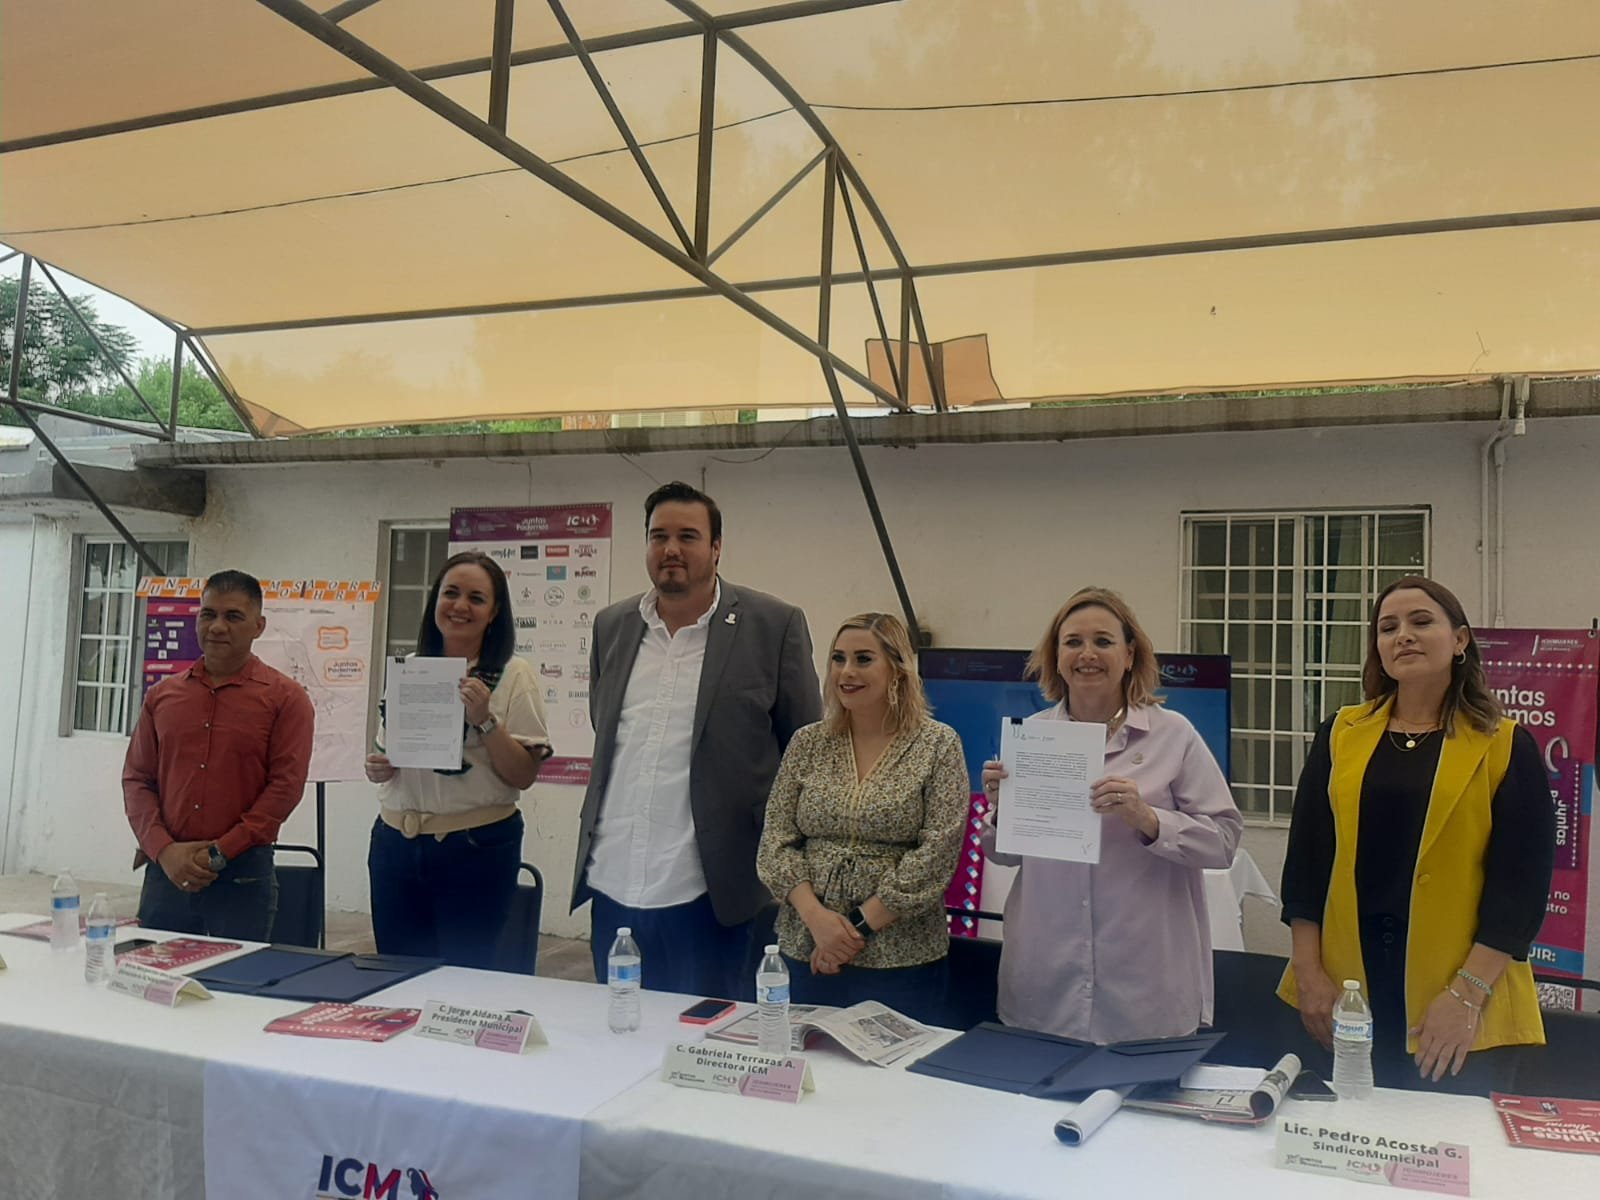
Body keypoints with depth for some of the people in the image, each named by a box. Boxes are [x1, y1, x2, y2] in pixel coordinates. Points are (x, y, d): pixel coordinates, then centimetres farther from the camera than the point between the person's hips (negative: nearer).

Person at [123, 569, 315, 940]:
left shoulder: (285, 698, -2)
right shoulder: (162, 695, 11)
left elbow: (286, 786, -8)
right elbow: (136, 778, 9)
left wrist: (220, 853, -11)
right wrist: (164, 849, -5)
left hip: (244, 873, -3)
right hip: (166, 870, 4)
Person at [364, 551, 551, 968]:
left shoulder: (513, 676, -5)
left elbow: (523, 776, -10)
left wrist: (485, 720, -22)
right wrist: (378, 768, -2)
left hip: (476, 848, -4)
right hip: (395, 844, 5)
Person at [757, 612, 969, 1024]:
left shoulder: (938, 745, -4)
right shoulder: (807, 743, 6)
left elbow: (937, 854, -10)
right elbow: (775, 843, 3)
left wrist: (860, 926, -12)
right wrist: (817, 917, -12)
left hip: (901, 959, -3)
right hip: (806, 953, 3)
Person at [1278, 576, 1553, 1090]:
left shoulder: (1507, 748, 0)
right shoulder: (1341, 735, 6)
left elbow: (1520, 884, -5)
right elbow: (1306, 859, 4)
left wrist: (1469, 994, -13)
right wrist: (1308, 971, -3)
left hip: (1457, 1002, -2)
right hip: (1345, 983, 2)